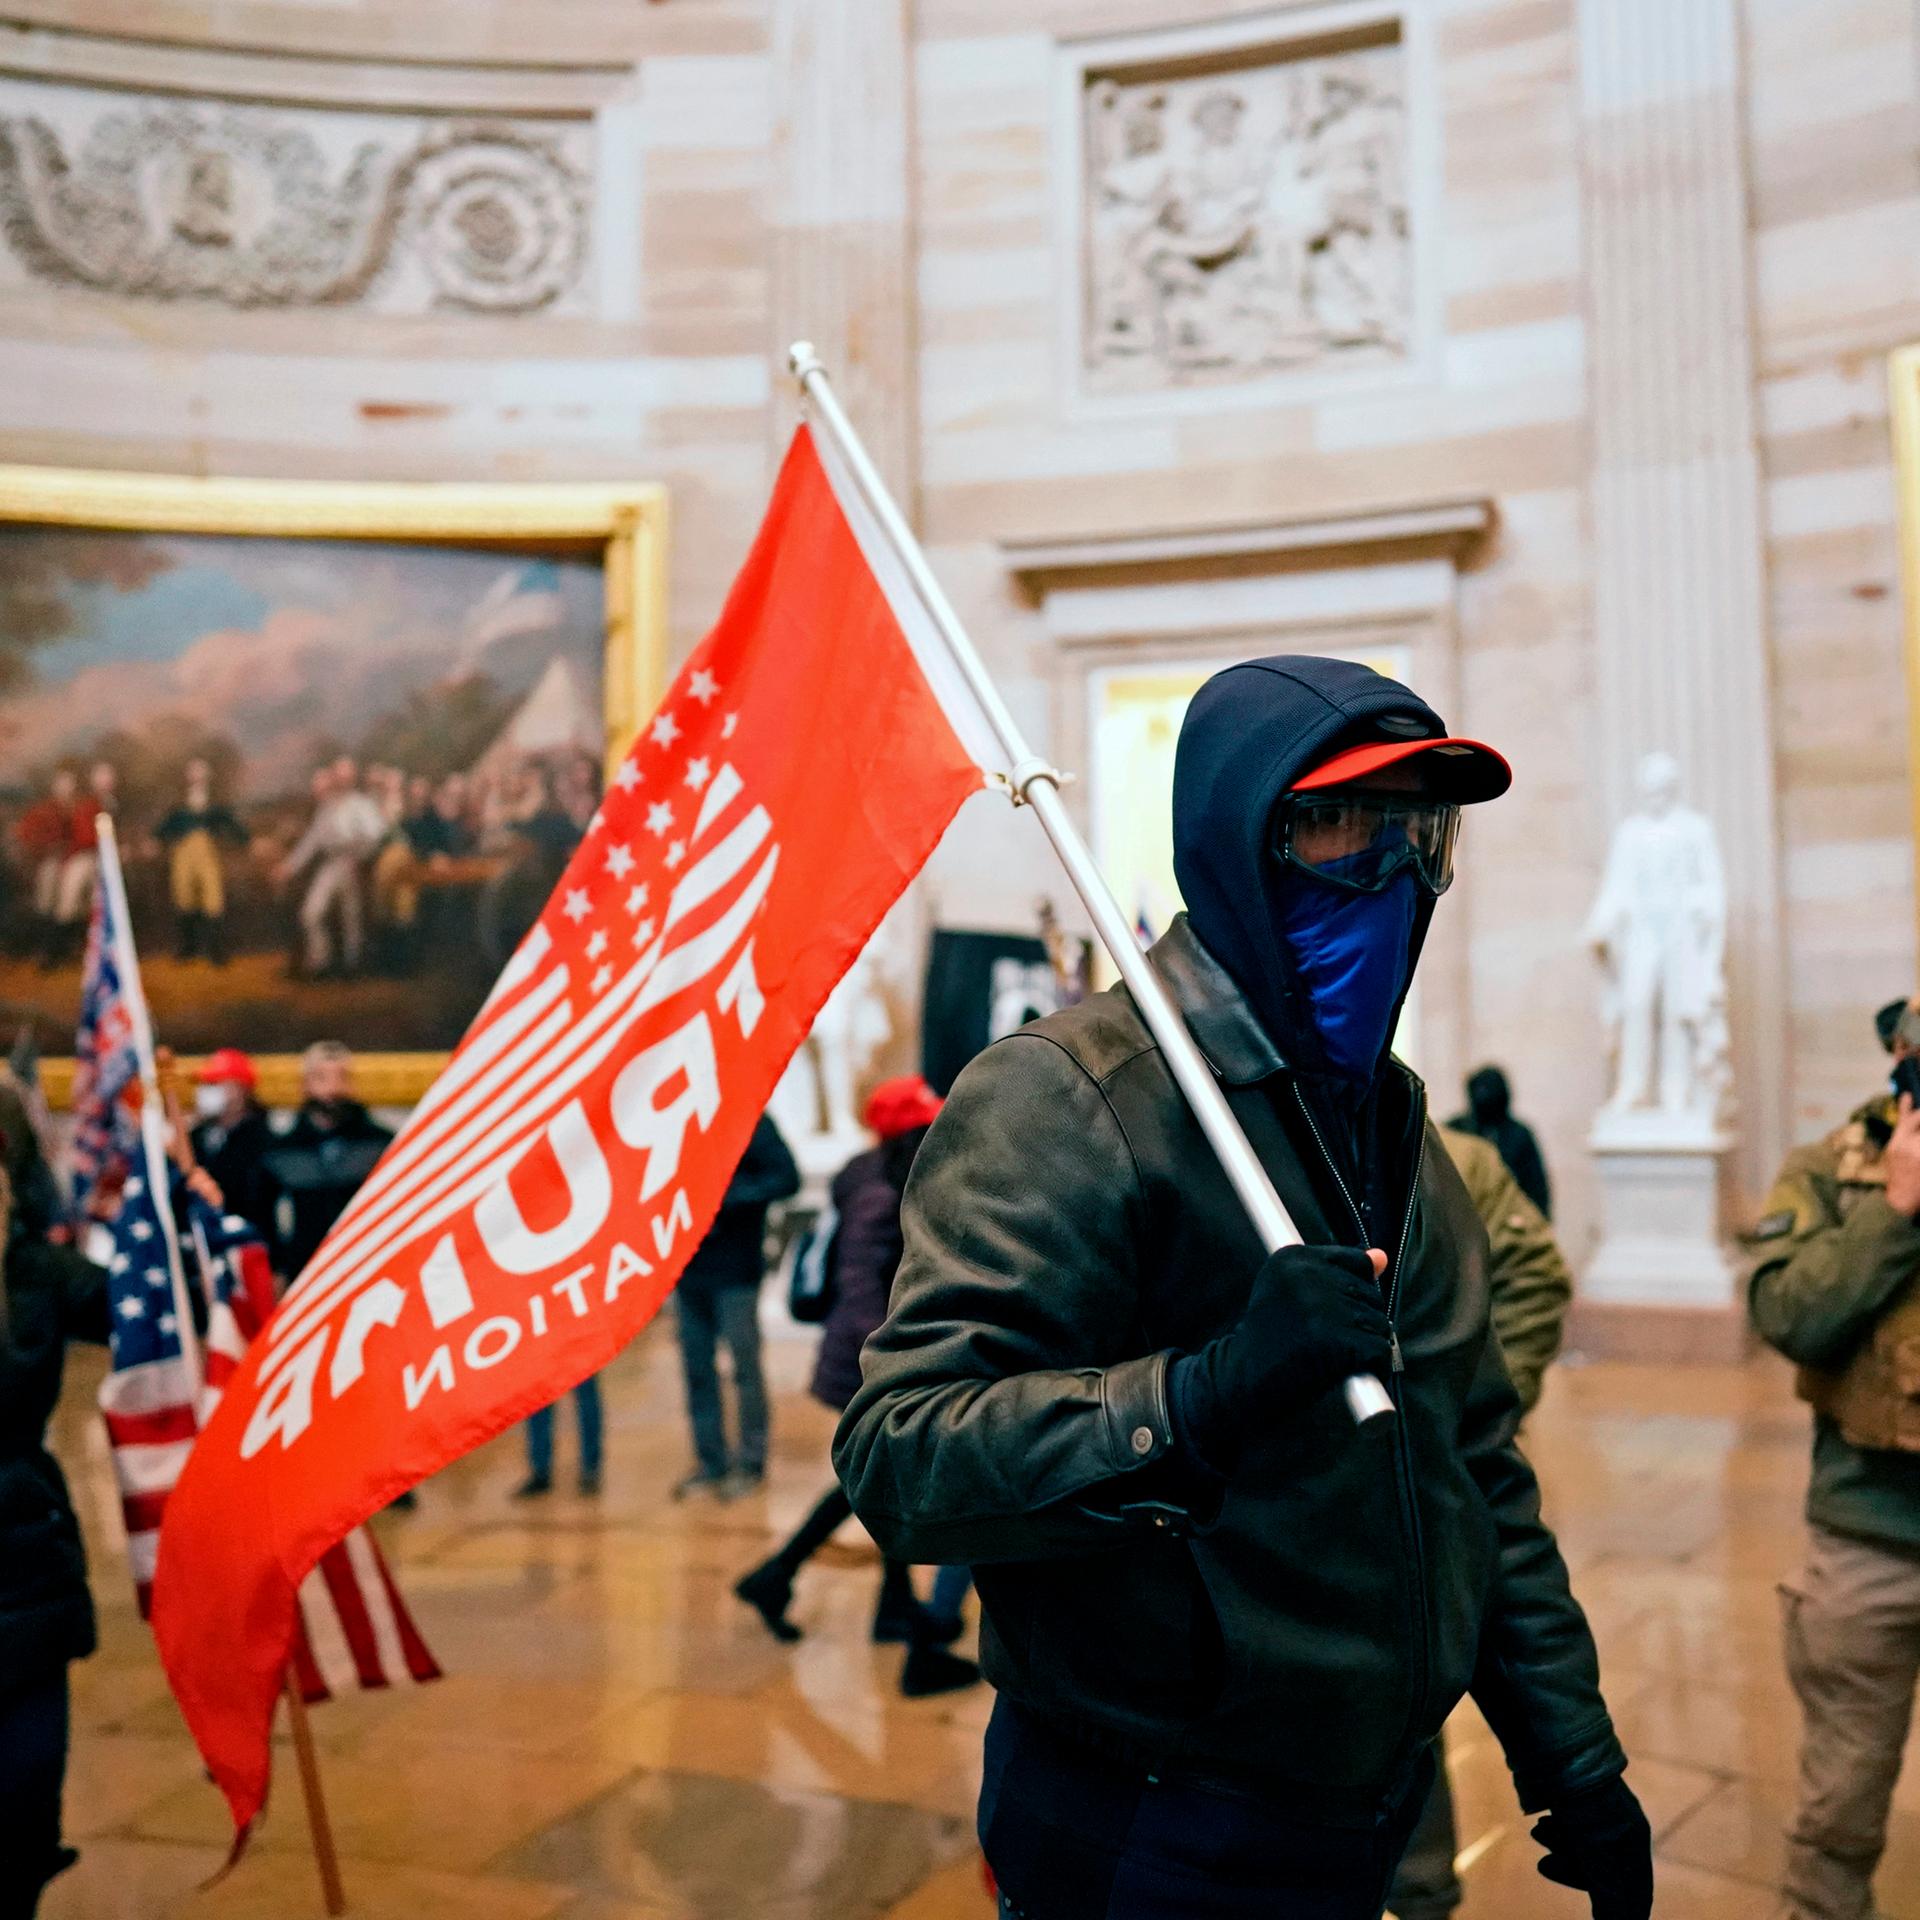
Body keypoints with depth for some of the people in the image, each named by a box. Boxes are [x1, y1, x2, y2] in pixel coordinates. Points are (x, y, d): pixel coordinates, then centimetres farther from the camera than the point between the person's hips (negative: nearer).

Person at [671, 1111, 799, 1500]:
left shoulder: (750, 1120, -8)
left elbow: (787, 1178, -14)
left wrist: (727, 1194, -21)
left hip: (734, 1267, -6)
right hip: (687, 1265, 6)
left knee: (745, 1366, 3)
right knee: (696, 1367, 11)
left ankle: (751, 1463, 12)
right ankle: (711, 1462, 21)